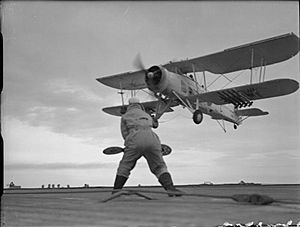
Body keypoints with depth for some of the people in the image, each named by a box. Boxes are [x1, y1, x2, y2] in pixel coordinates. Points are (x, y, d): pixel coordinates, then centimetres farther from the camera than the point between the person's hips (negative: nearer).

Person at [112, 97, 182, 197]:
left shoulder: (125, 116, 25)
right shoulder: (147, 116, 35)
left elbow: (125, 135, 20)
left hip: (135, 140, -2)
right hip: (152, 140, 2)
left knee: (125, 165, 14)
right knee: (159, 167, 8)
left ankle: (116, 190, 12)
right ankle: (170, 188, -12)